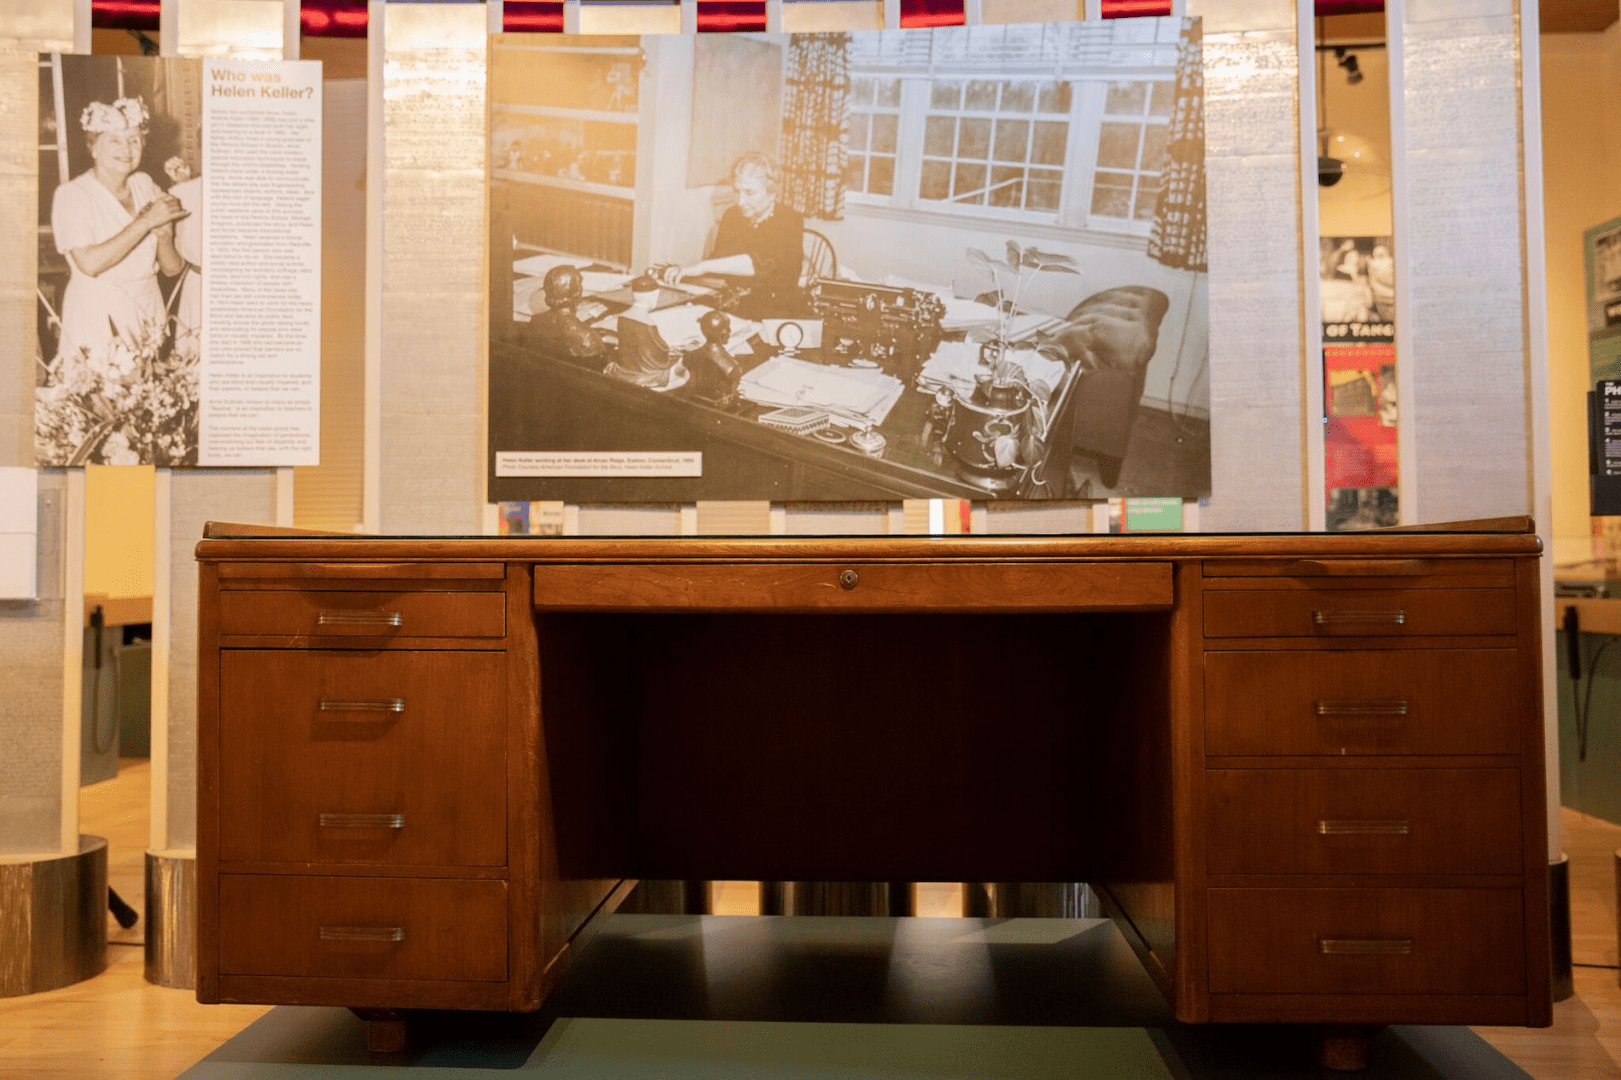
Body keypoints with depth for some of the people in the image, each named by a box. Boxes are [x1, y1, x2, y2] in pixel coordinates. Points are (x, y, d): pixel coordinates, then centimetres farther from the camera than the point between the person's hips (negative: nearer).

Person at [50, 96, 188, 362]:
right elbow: (90, 263, -22)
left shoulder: (146, 185, 7)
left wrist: (164, 235, -16)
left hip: (148, 317, 4)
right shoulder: (71, 195, -5)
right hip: (97, 318, -4)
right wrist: (146, 222, -21)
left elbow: (173, 268, 5)